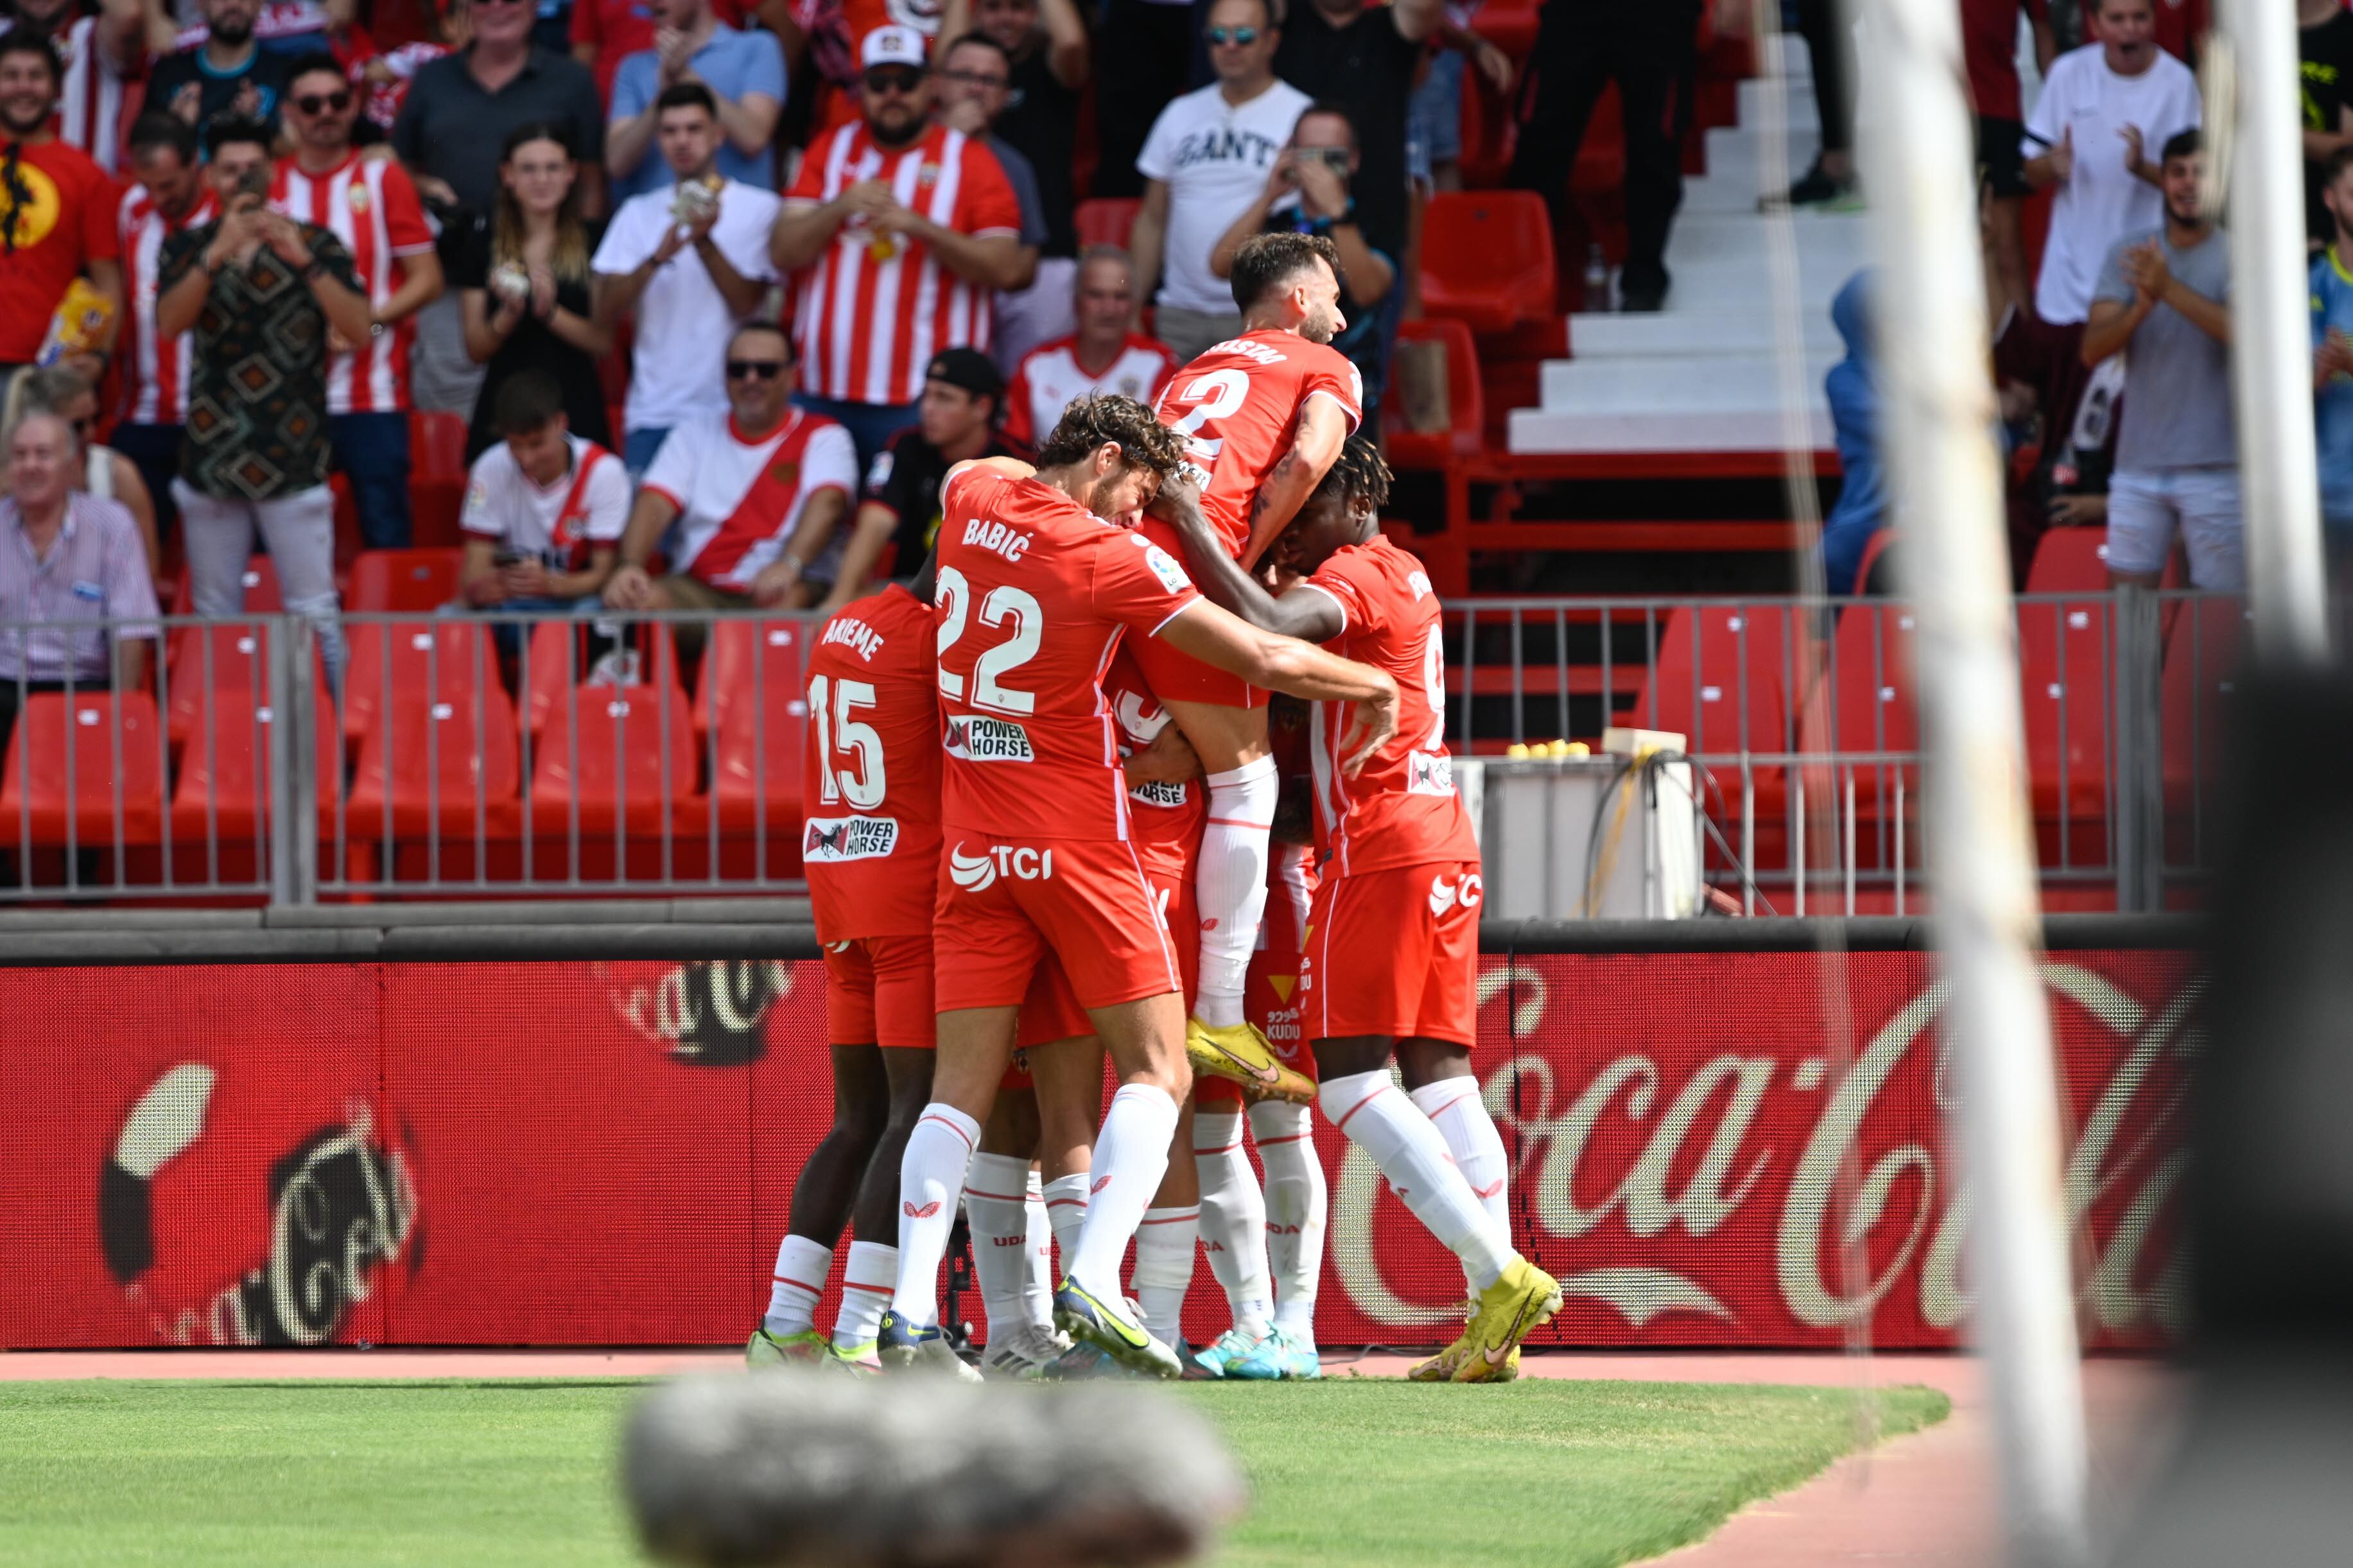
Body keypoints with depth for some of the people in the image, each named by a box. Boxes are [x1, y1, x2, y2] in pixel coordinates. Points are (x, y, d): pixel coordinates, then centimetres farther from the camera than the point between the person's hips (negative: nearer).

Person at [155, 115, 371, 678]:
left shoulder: (314, 243, 3)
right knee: (213, 616, 6)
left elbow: (358, 328, -9)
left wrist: (305, 261, -21)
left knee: (314, 612, -5)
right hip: (212, 457, 2)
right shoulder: (189, 247, 8)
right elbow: (169, 322, -9)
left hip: (293, 460, -2)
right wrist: (218, 253, -23)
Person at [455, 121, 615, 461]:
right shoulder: (484, 245, 8)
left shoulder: (593, 242, 4)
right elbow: (476, 350, 8)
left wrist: (550, 312, -15)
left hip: (575, 407, -1)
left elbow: (603, 342, -1)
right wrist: (508, 314, -11)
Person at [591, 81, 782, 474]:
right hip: (653, 411, 2)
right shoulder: (640, 213, 12)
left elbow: (746, 305, -7)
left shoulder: (758, 208, 2)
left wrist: (704, 242, -20)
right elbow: (605, 315, 1)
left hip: (730, 409, -2)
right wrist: (657, 258, -15)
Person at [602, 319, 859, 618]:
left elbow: (825, 503, -14)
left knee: (791, 601, -38)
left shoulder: (822, 438, 6)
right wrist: (630, 567, -20)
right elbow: (654, 503, 3)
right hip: (698, 590, 2)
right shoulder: (696, 433, 16)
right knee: (642, 600, -30)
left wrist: (789, 565, -36)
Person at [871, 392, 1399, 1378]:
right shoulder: (1115, 559, -12)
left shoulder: (973, 496, 4)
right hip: (1078, 842, -5)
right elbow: (1265, 659, -10)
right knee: (1156, 1072, 1)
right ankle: (1093, 1282, -18)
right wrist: (1373, 688, 6)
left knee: (962, 1085, 4)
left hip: (973, 845, 5)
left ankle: (911, 1316, -7)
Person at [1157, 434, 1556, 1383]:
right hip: (1447, 843, 9)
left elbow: (1267, 626, -27)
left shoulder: (1357, 574, -8)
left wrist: (1185, 519, -22)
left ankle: (1500, 1275, -18)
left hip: (1382, 850, -9)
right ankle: (1495, 1317, -1)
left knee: (1350, 1075, -8)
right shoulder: (1404, 576, 21)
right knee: (1438, 1069, 6)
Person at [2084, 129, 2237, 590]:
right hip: (2138, 465, 4)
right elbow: (2093, 348, 0)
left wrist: (2170, 289, -29)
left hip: (2215, 467, -4)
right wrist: (2141, 307, -20)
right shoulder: (2128, 255, 9)